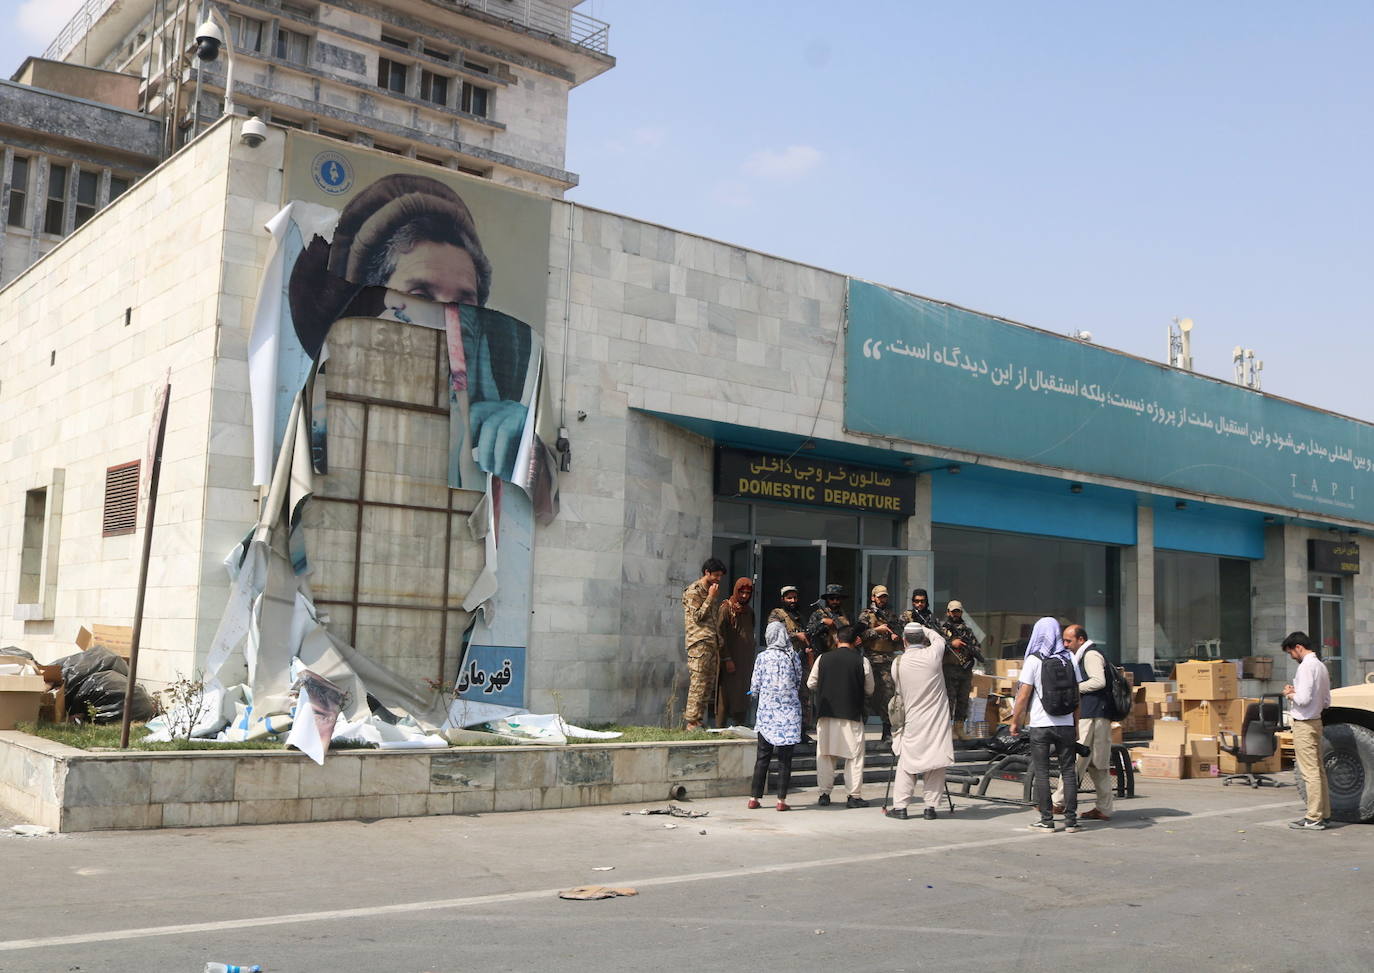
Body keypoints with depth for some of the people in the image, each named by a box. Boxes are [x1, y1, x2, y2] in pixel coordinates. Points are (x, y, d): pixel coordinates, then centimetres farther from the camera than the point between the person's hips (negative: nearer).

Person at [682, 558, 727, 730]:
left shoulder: (710, 591, 21)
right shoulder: (693, 591, -4)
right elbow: (697, 616, -12)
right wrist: (711, 598, -11)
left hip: (712, 642, 9)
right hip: (699, 643, -9)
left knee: (708, 684, 6)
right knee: (698, 683, -10)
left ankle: (696, 718, 10)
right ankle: (692, 722, -8)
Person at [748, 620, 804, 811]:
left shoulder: (762, 657, -3)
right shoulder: (793, 657, 0)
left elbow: (755, 685, 0)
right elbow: (799, 683, 8)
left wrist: (757, 693, 22)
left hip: (767, 710, 0)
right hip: (789, 710, 0)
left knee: (762, 756, 8)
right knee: (785, 757, 3)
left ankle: (755, 797, 11)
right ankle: (781, 799, 0)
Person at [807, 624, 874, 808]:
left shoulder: (823, 659, -1)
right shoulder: (861, 661, -5)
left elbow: (811, 684, 8)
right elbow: (869, 690, 3)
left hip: (826, 713, 2)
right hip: (852, 714, -2)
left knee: (825, 755, 11)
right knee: (854, 756, 6)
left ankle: (824, 794, 13)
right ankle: (854, 796, 5)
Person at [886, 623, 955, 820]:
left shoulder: (898, 663, -3)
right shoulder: (933, 655, -7)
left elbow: (899, 689, 8)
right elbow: (939, 638, 15)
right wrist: (924, 629, 30)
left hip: (912, 721, 1)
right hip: (937, 721, -1)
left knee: (907, 763, 9)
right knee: (935, 763, 6)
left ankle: (900, 806, 8)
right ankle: (930, 807, 6)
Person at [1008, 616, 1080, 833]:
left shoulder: (1033, 660, -6)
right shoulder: (1069, 658, 4)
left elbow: (1023, 695, -7)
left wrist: (1015, 721, 3)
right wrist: (1076, 721, 14)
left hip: (1040, 725, -3)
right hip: (1066, 723, 3)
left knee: (1041, 773, 3)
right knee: (1068, 771, 8)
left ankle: (1047, 820, 3)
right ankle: (1071, 819, 7)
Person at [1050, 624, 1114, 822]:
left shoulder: (1091, 654, -8)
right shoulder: (1086, 655, 23)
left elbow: (1099, 681, -21)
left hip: (1092, 716, -11)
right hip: (1099, 716, 11)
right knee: (1098, 764, 10)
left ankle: (1058, 802, -9)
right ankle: (1103, 809, 12)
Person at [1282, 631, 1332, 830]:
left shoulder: (1306, 666, -16)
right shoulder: (1321, 666, 14)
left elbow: (1303, 699, -24)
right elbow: (1326, 702, 18)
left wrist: (1290, 694, -4)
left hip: (1304, 725, -10)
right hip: (1316, 721, 10)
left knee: (1310, 772, -7)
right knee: (1318, 769, 14)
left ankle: (1314, 818, -6)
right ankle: (1323, 813, 19)